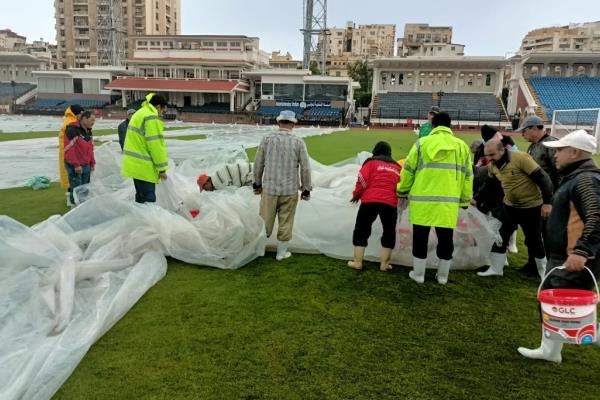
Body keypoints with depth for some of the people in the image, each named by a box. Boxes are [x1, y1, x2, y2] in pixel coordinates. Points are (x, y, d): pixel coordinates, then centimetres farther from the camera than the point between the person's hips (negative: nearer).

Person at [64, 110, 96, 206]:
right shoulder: (72, 130, -14)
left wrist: (92, 163, 16)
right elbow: (69, 149, -19)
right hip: (74, 166, -8)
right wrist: (76, 164, -20)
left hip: (86, 165, 8)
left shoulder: (88, 131, 14)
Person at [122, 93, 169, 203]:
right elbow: (156, 145, -18)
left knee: (141, 197, 18)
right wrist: (162, 168, -13)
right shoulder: (152, 117, -14)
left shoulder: (140, 113, 19)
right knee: (148, 199, -7)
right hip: (143, 166, -10)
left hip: (136, 164, 11)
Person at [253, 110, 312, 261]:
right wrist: (306, 189, 7)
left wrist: (257, 183, 15)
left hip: (269, 188, 1)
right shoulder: (298, 142, -5)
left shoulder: (267, 139, -3)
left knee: (265, 221, 13)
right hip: (290, 190, -1)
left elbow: (258, 164, 2)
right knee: (285, 223, 11)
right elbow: (305, 168, -4)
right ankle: (281, 252, 22)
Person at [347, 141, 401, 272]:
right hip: (390, 203, 3)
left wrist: (356, 195, 11)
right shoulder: (397, 167, 20)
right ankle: (384, 264, 17)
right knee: (389, 233, 16)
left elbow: (362, 180, -2)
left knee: (361, 230, 10)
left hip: (370, 200, -2)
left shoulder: (371, 162, 7)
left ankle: (357, 262, 11)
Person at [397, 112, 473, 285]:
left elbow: (408, 170, 2)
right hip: (449, 202, 2)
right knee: (446, 239, 13)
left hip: (422, 200, -2)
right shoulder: (462, 146, 8)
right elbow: (467, 176, 11)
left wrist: (403, 192, 15)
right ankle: (443, 276, 25)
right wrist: (465, 200, 21)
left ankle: (418, 274, 20)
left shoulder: (421, 143, 0)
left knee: (420, 237, 10)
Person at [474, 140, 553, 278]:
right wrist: (476, 198, 13)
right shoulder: (493, 165, -3)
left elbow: (542, 178, -23)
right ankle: (496, 269, 19)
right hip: (509, 206, 6)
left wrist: (547, 202, -24)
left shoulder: (520, 158, -25)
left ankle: (544, 271, 27)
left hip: (531, 207, -6)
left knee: (533, 240, 6)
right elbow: (488, 184, 16)